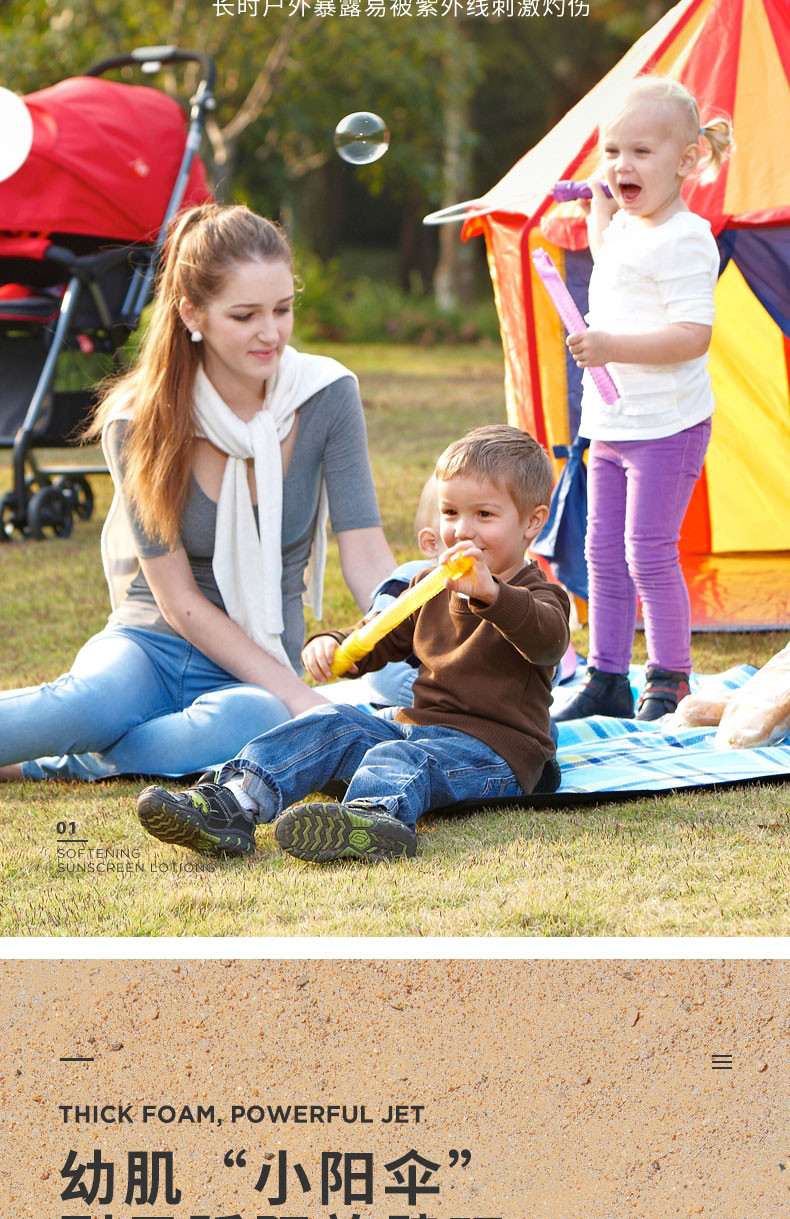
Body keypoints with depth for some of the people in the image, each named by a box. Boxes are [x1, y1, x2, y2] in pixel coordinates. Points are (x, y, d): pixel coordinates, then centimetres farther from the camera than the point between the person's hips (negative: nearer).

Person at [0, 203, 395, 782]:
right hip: (148, 646, -2)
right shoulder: (139, 421, -10)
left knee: (254, 723, -37)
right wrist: (298, 694, -19)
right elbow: (181, 604, -10)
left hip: (258, 677, 2)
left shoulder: (326, 396, -6)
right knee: (97, 702, -40)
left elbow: (368, 558, -9)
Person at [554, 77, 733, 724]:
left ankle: (670, 682, 4)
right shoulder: (624, 227, 12)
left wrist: (614, 346, -32)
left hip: (666, 428, -9)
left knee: (649, 554, -7)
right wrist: (600, 207, 29)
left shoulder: (683, 240, -16)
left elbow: (693, 334, -25)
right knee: (605, 555, 11)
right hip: (611, 427, 9)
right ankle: (606, 679, 18)